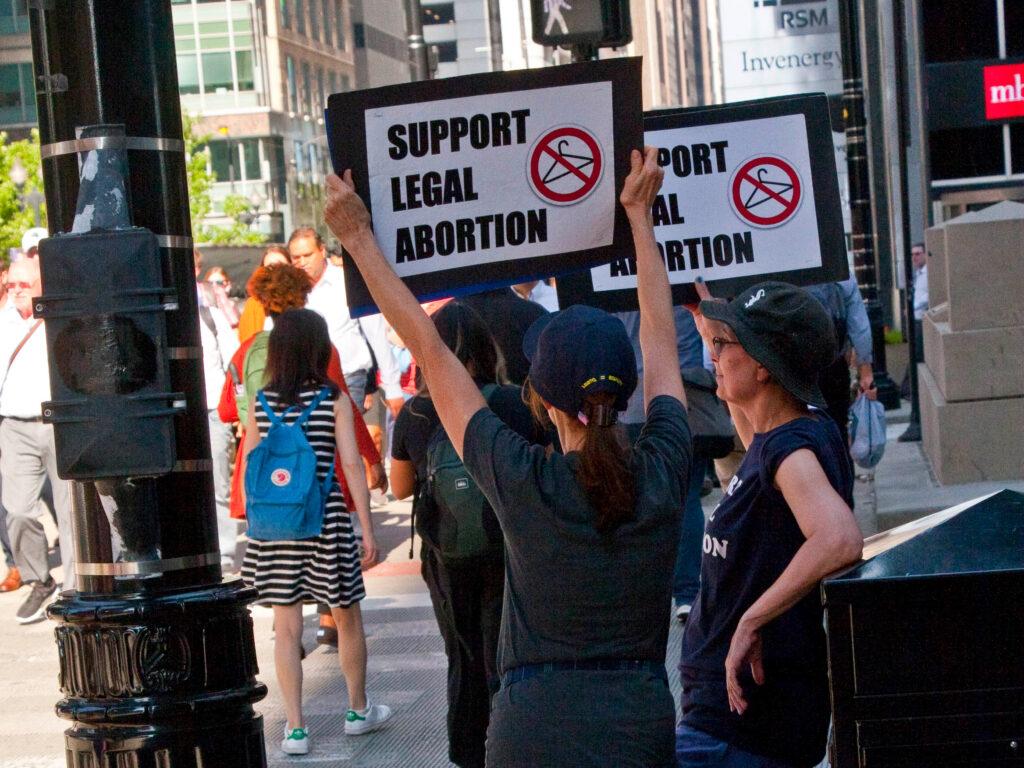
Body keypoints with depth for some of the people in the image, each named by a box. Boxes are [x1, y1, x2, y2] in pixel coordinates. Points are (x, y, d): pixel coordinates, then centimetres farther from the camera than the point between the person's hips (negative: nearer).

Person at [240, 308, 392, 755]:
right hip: (325, 518, -2)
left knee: (286, 627, 6)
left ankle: (295, 729, 5)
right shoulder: (334, 399, -6)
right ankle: (358, 711, 31)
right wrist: (368, 529, -6)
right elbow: (352, 465, -9)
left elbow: (249, 469, 5)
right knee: (347, 618, 16)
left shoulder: (261, 403, 2)